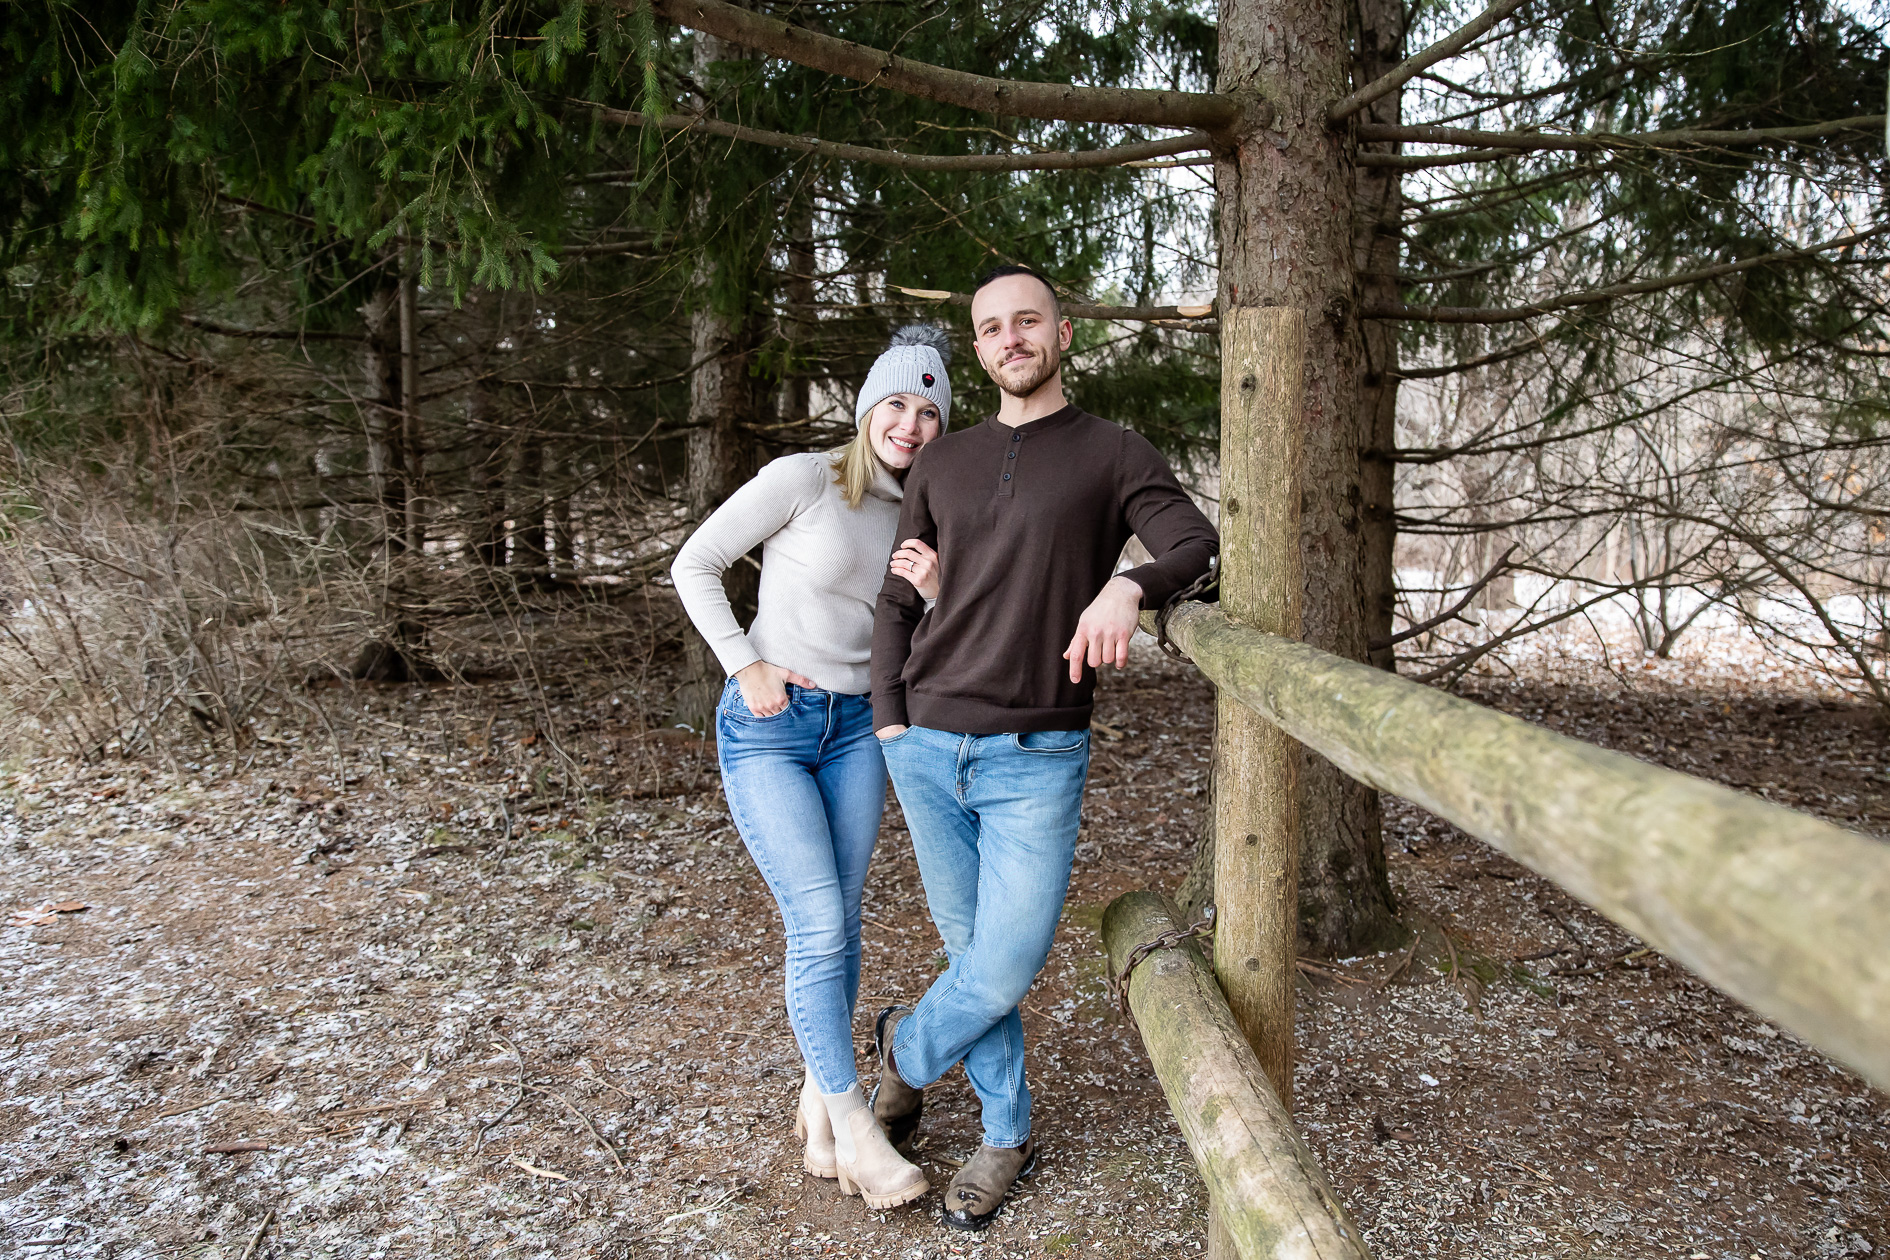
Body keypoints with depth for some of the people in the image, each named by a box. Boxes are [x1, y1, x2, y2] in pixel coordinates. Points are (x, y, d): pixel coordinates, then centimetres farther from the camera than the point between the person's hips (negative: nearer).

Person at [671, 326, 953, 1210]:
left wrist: (935, 589, -13)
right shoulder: (804, 480, -10)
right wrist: (747, 665, -10)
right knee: (818, 925, -7)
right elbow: (694, 565, -6)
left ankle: (817, 1101, 25)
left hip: (855, 728, 5)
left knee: (839, 924, 8)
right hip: (767, 729, -5)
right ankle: (854, 1128, 6)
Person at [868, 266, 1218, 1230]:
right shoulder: (943, 464, 12)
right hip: (927, 751, 3)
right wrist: (891, 722, 4)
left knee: (1007, 966, -2)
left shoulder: (1114, 455, 2)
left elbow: (1193, 540, -15)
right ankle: (1007, 1134, 30)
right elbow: (898, 604, 14)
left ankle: (908, 1047, 30)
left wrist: (1128, 586, -37)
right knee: (971, 947, 11)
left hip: (1037, 760, -3)